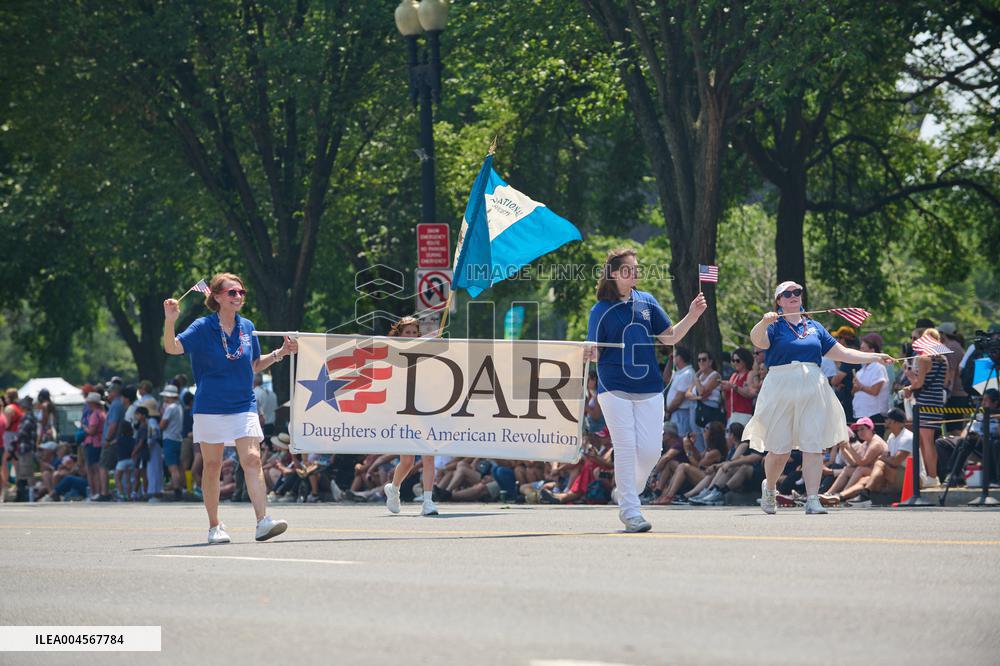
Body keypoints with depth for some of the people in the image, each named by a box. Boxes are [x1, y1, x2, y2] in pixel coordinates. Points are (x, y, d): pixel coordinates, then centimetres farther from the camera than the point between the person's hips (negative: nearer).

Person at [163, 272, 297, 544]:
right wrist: (170, 321, -31)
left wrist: (281, 353, 9)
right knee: (212, 465, 4)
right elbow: (172, 348, -16)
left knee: (252, 459, -12)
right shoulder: (203, 327, -4)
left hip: (244, 406, 2)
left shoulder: (247, 327, 8)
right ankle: (214, 526, 13)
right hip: (210, 407, -2)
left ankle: (263, 522, -19)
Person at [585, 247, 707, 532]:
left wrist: (692, 316, -1)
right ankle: (631, 513, -3)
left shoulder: (647, 302, 10)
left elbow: (670, 337, 12)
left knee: (650, 450, 1)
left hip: (649, 388, 4)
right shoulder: (601, 310, -1)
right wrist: (588, 353, -25)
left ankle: (627, 494, 28)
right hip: (615, 388, -4)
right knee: (626, 449, -7)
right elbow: (595, 352, -2)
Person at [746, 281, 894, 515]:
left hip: (812, 390, 3)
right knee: (779, 450, -1)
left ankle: (812, 499, -7)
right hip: (781, 388, -3)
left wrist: (876, 357, 17)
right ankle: (769, 487, 26)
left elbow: (842, 353, 21)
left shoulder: (814, 327, 18)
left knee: (814, 446, -7)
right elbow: (757, 340, -18)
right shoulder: (775, 326, 4)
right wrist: (764, 323, -40)